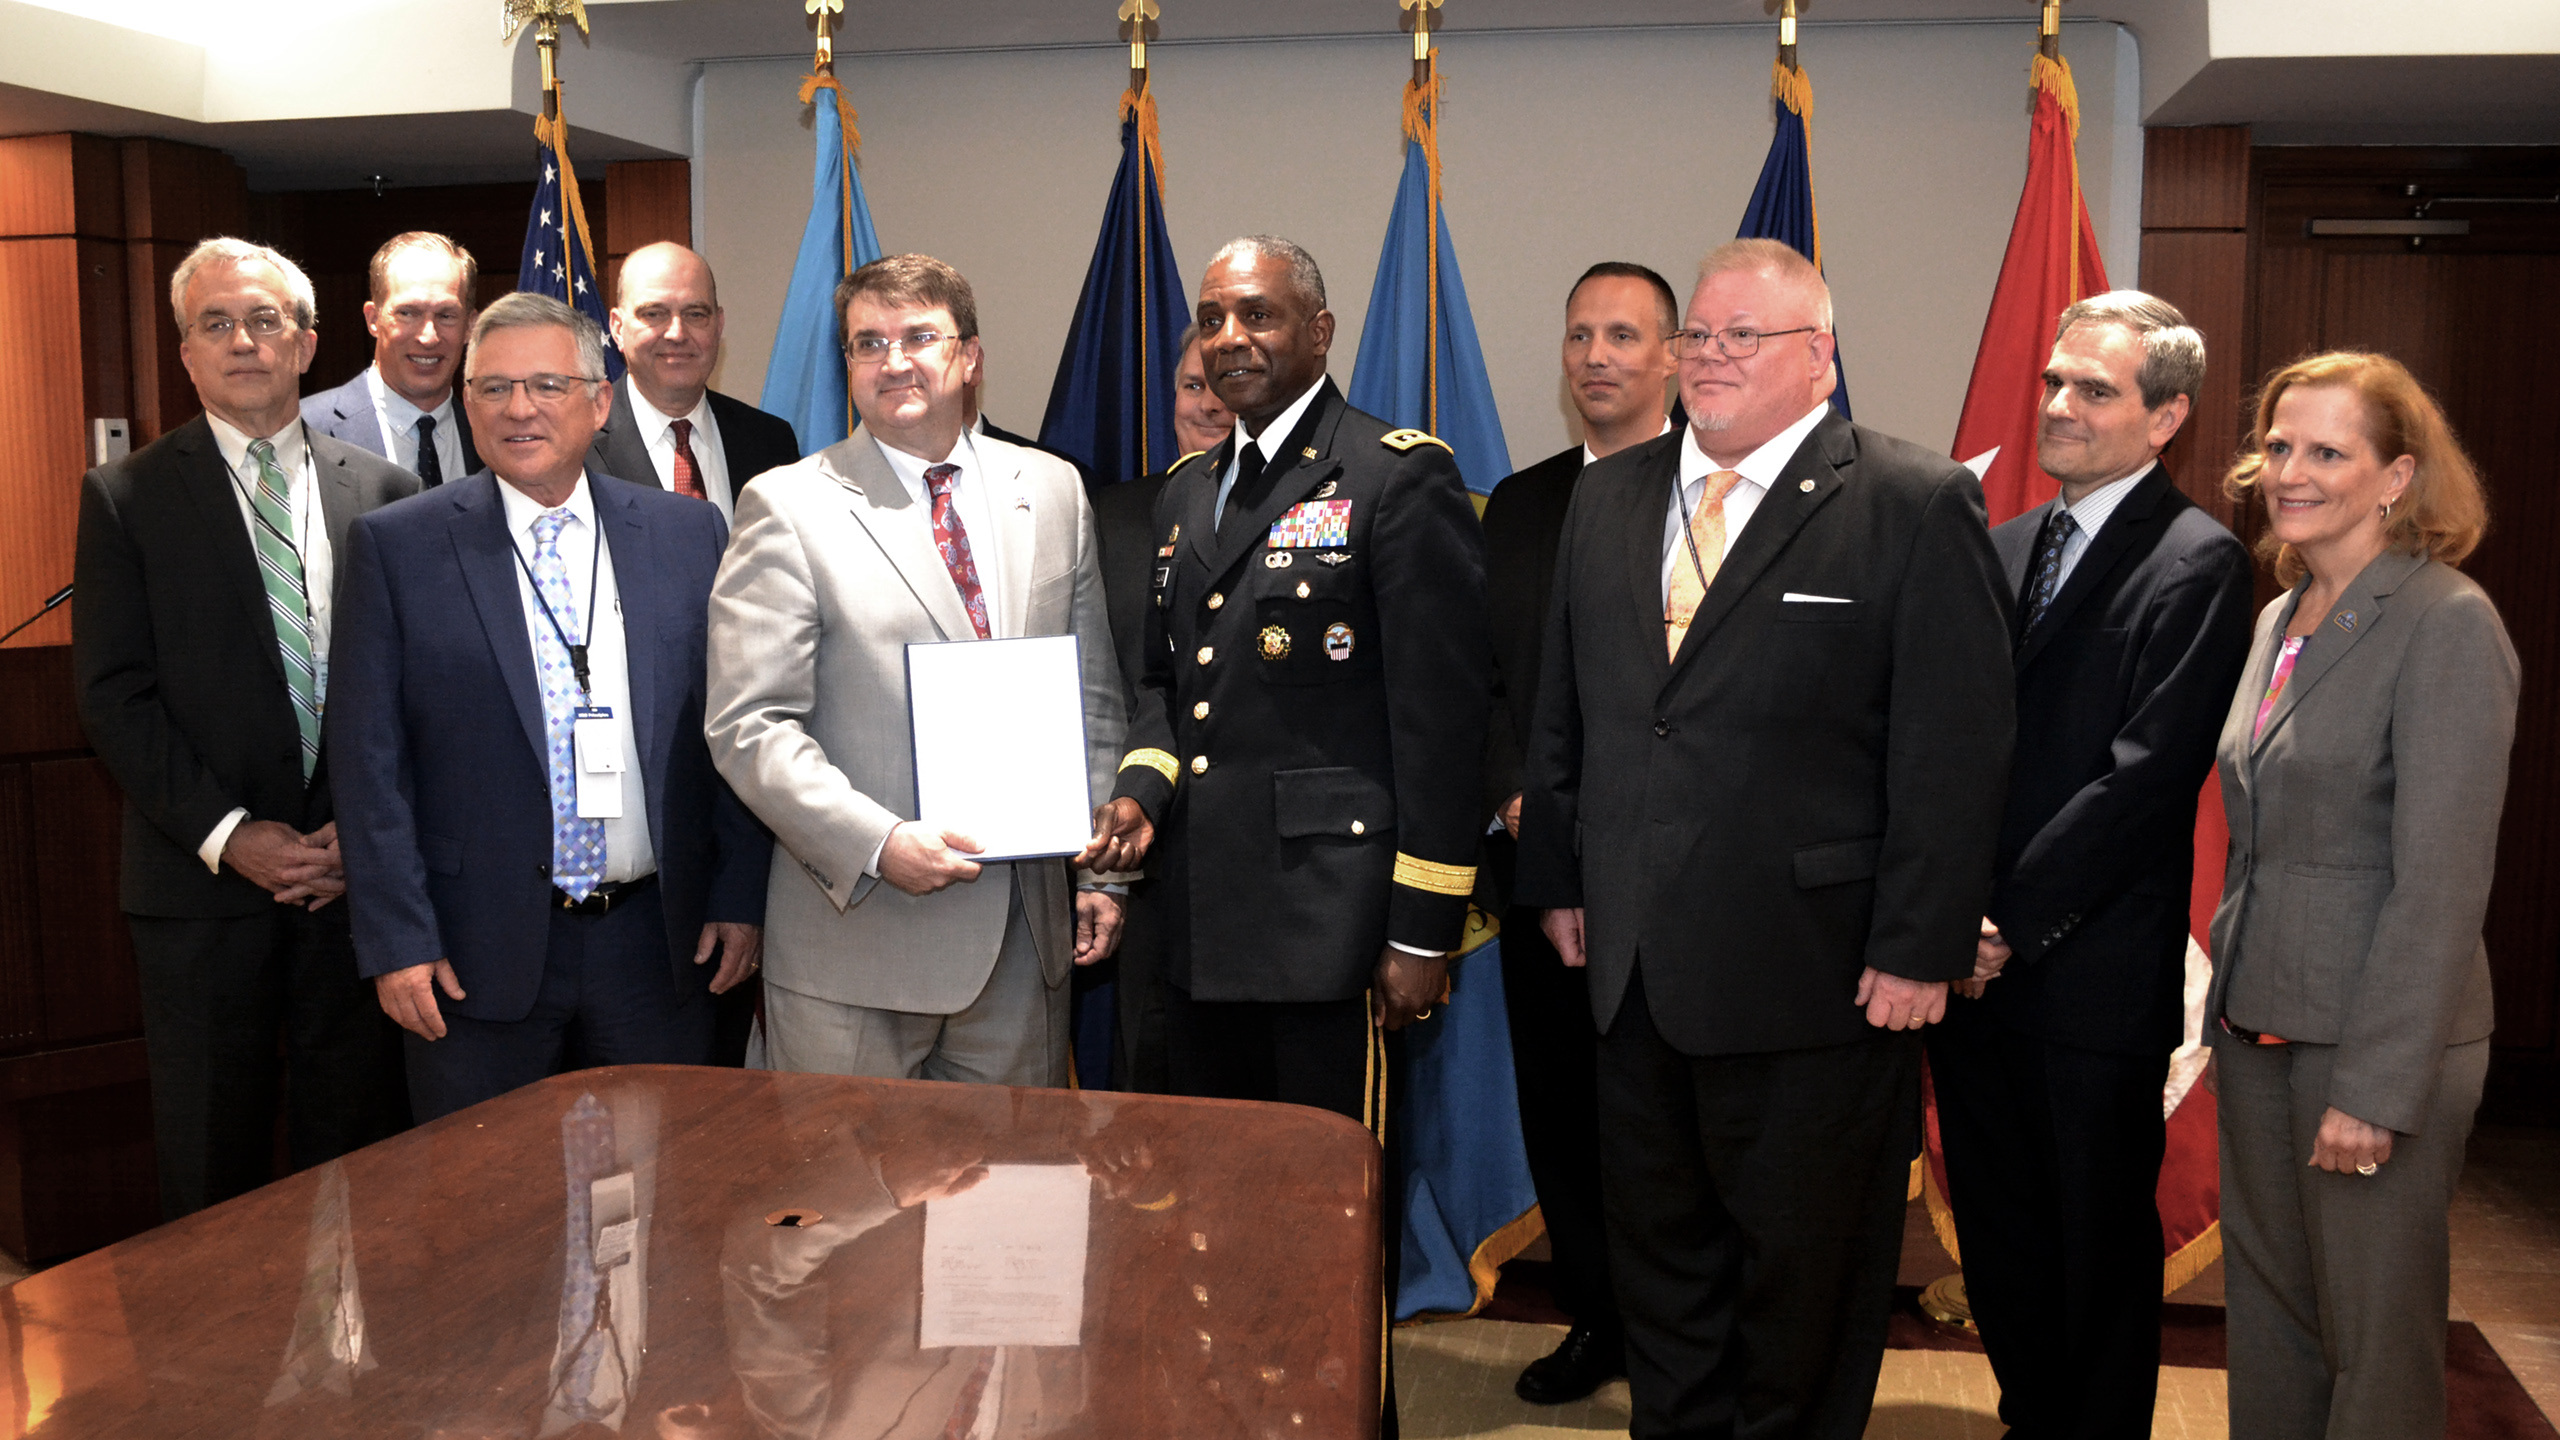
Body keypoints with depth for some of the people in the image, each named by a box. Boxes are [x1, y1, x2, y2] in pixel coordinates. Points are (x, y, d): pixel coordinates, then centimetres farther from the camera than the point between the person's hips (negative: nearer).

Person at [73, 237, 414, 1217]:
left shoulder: (384, 491, 7)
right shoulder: (126, 495, 2)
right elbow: (113, 694, -3)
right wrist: (227, 834, -12)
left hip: (356, 873, 1)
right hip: (202, 882, -1)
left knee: (355, 1153, 10)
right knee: (211, 1171, 9)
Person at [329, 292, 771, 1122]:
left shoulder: (687, 534, 5)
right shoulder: (395, 547, -1)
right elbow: (371, 760, -3)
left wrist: (739, 898, 2)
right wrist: (397, 941, -7)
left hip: (659, 942, 2)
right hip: (478, 954, -2)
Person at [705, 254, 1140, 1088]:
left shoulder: (1053, 493, 9)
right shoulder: (787, 508, -4)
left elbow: (1095, 699, 12)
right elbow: (749, 726, -10)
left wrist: (1102, 871, 6)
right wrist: (877, 844, -20)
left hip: (1025, 933, 4)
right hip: (857, 944, -3)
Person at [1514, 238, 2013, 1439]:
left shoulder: (1918, 508, -8)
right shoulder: (1607, 497, 10)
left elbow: (1955, 750, -12)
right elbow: (1561, 710, 14)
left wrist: (1919, 948, -14)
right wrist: (1556, 879, 11)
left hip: (1813, 974, -5)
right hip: (1633, 965, 6)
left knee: (1802, 1269, 12)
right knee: (1656, 1250, 18)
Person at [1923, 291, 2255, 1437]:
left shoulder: (2197, 561, -9)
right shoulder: (2006, 546, 13)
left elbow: (2145, 776, -16)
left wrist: (2014, 923, -16)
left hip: (2093, 975, -6)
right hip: (1974, 957, 6)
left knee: (2099, 1248, 10)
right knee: (1997, 1236, 16)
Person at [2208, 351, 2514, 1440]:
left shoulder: (2447, 624, -13)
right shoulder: (2280, 622, 11)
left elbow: (2442, 878, -18)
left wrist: (2375, 1086, -19)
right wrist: (2225, 1006, 12)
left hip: (2378, 1034, -7)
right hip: (2260, 1023, 7)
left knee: (2375, 1342, 5)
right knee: (2266, 1311, 16)